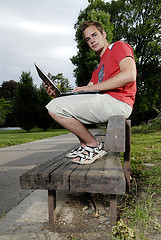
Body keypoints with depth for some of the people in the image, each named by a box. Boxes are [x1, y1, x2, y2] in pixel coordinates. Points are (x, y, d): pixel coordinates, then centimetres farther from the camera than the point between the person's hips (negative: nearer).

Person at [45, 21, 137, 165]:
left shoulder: (119, 46, 6)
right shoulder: (99, 68, 30)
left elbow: (130, 75, -15)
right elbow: (85, 93, 21)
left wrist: (92, 87, -13)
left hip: (117, 102, -9)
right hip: (104, 101, 10)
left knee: (54, 107, -15)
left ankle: (94, 147, -6)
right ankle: (85, 146, 9)